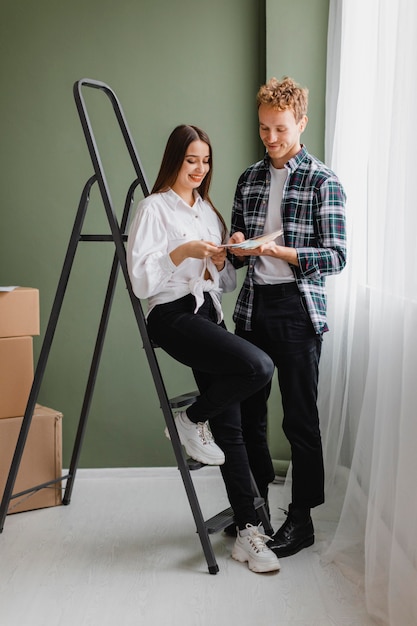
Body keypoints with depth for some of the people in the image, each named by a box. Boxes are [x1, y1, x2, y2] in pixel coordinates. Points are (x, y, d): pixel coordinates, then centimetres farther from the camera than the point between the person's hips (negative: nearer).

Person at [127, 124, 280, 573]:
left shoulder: (207, 210, 22)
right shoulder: (154, 208, 0)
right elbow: (141, 278, -10)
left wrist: (220, 262, 1)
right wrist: (184, 251, -19)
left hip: (209, 312, 7)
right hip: (173, 315, -7)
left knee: (229, 426, 1)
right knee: (258, 366, -29)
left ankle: (247, 531, 5)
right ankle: (191, 420, -3)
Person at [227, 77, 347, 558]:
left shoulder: (323, 182, -4)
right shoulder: (249, 178, 13)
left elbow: (336, 256, -10)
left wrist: (283, 252, -24)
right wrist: (237, 247, -5)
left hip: (298, 309, -5)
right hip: (252, 306, 6)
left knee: (299, 418, 2)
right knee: (248, 410, 11)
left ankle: (301, 519, 16)